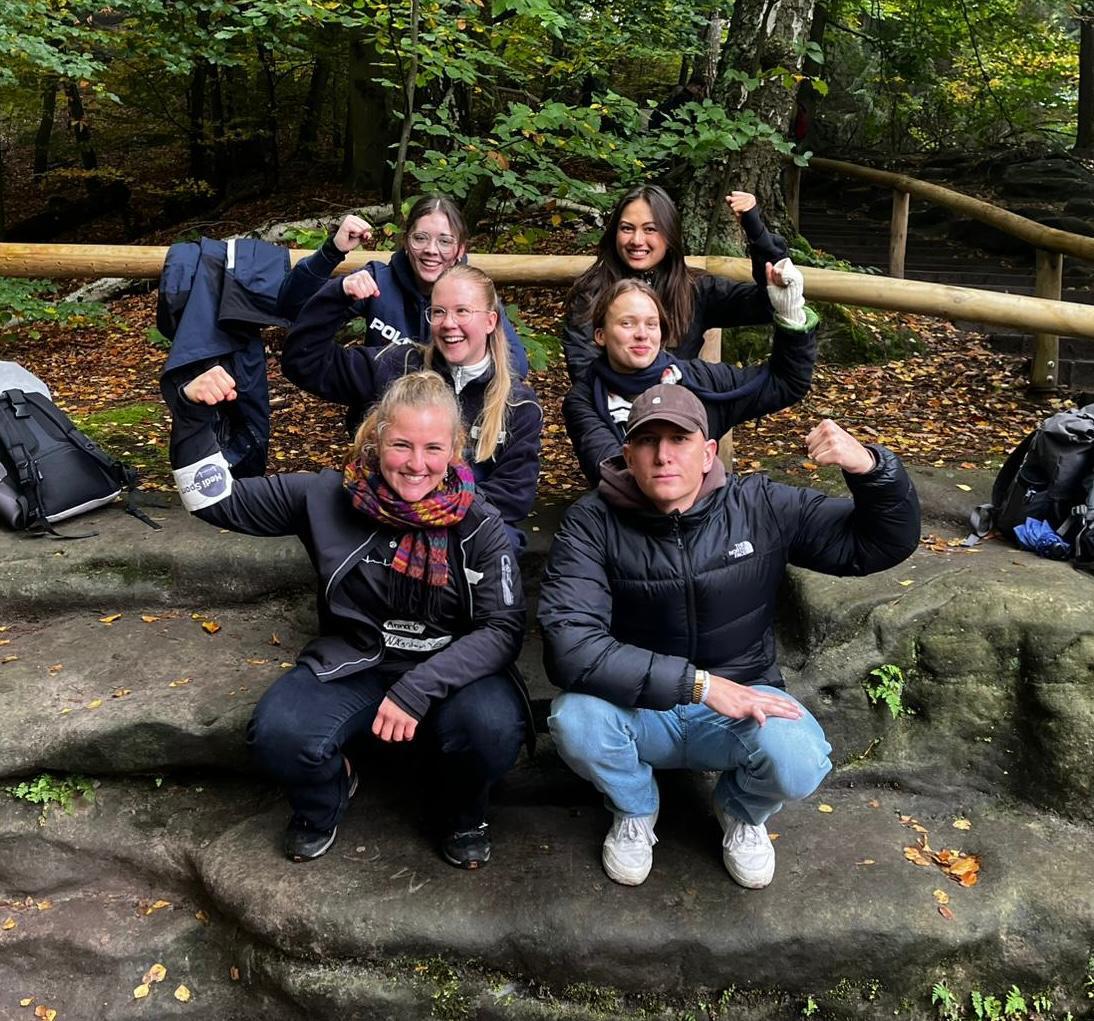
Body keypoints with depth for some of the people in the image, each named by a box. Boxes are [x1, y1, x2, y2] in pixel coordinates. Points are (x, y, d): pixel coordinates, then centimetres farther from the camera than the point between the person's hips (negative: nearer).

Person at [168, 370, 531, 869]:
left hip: (450, 670, 0)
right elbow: (217, 500, -2)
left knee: (494, 728, -33)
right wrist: (194, 416, -18)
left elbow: (503, 627, -13)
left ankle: (463, 814, 6)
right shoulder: (328, 498, -8)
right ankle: (324, 799, 11)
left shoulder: (478, 526, -10)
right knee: (279, 733, -29)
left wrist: (419, 687, -25)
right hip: (352, 665, 1)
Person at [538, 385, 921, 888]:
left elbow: (885, 544, -3)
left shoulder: (760, 507, -9)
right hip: (639, 709, 0)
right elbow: (568, 647, -27)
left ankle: (741, 813, 10)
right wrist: (699, 683, -33)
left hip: (740, 704, 1)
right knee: (574, 719, -33)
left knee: (797, 760, -31)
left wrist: (870, 465, -25)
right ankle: (635, 810, 5)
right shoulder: (593, 522, -15)